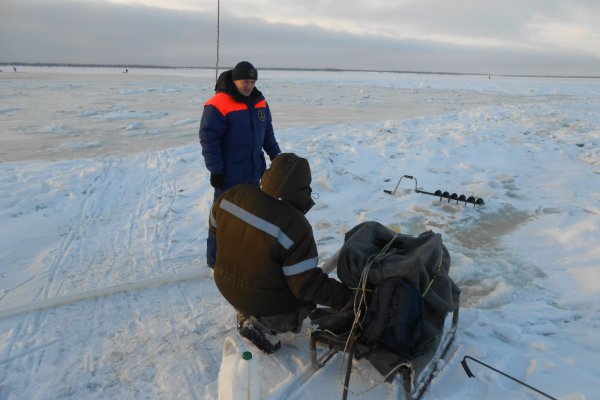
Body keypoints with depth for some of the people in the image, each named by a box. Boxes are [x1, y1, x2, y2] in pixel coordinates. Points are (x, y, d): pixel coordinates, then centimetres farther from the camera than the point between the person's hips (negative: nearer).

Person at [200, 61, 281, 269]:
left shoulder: (260, 102, 7)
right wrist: (216, 170, -18)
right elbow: (209, 139, -17)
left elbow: (267, 132, 18)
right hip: (229, 175, -7)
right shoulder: (218, 105, -16)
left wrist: (276, 155, 15)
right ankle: (216, 258, 17)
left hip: (254, 172, 7)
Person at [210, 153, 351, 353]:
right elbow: (307, 285, -26)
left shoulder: (235, 195, -14)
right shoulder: (294, 226, -31)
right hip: (266, 302, -6)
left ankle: (245, 315, 22)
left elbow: (216, 227, 5)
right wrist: (347, 297, -13)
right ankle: (257, 325, 5)